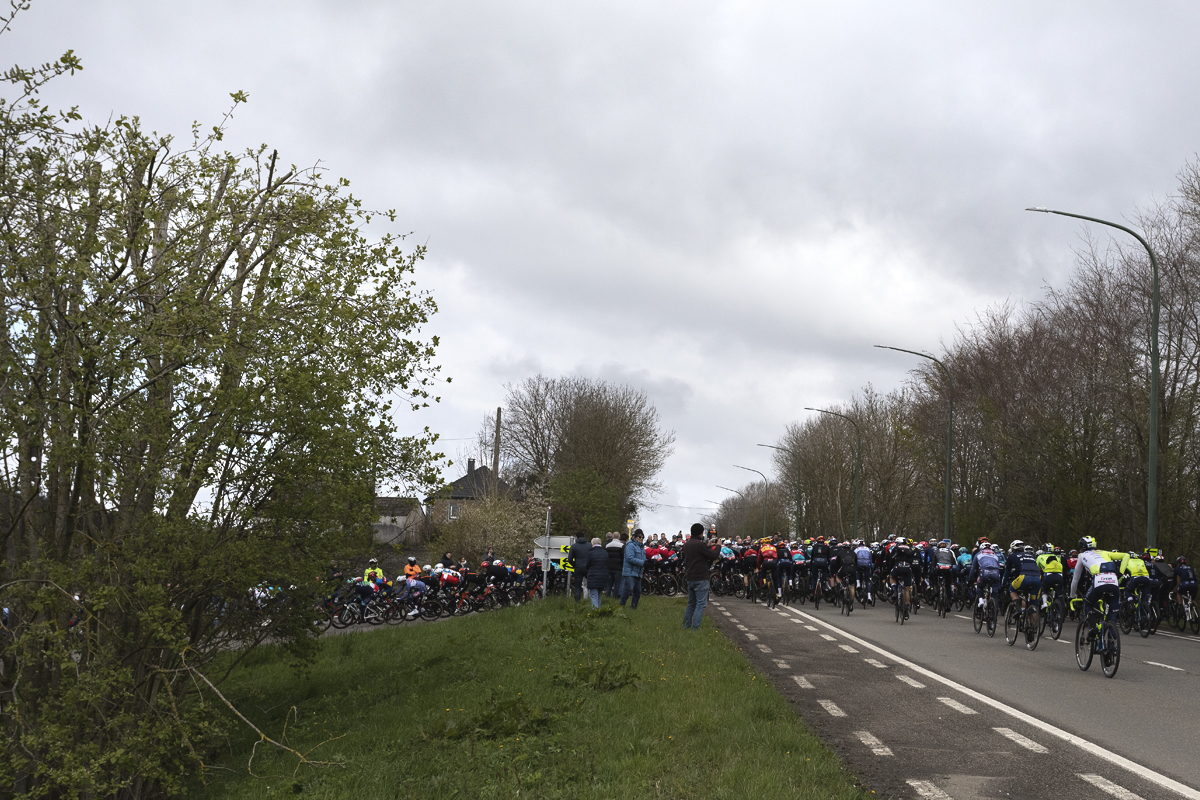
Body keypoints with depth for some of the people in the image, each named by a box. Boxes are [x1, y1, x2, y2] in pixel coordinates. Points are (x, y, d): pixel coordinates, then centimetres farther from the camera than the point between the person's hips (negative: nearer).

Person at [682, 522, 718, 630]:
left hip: (689, 578, 8)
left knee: (691, 603, 18)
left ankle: (686, 625, 18)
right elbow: (714, 556, -13)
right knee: (701, 603, -3)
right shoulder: (700, 544, -16)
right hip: (700, 578, -8)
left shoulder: (687, 544, 10)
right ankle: (695, 627, -7)